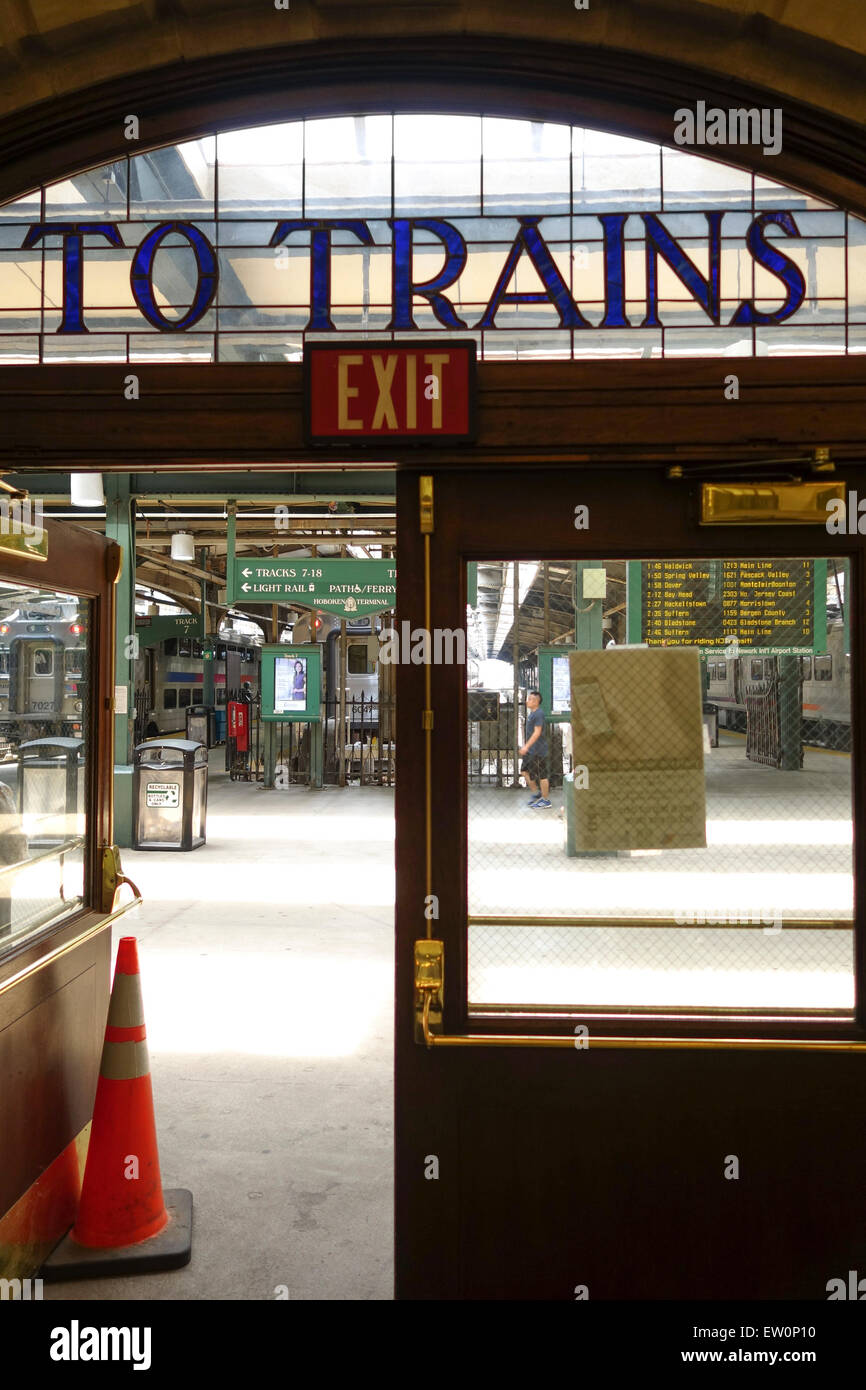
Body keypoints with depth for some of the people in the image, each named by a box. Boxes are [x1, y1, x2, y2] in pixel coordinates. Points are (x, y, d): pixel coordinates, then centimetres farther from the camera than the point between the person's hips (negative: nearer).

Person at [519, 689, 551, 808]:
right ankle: (536, 794, 26)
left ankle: (545, 800, 10)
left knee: (542, 775, 0)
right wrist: (526, 746, 24)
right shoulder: (532, 713, 12)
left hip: (538, 751, -10)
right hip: (530, 750, 10)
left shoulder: (539, 714, -18)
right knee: (525, 771, 14)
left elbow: (537, 732, -24)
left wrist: (526, 746, -26)